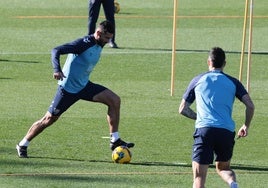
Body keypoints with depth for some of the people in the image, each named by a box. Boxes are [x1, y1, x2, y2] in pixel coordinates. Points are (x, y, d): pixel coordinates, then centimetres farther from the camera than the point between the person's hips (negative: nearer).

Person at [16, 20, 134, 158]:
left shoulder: (99, 46, 4)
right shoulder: (84, 43, -23)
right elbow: (56, 51, -29)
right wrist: (57, 70, -43)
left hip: (84, 86, 8)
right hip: (68, 88, -8)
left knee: (114, 100, -6)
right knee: (49, 119, 0)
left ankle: (115, 141, -2)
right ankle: (22, 146, 18)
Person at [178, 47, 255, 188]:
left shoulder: (197, 81, 14)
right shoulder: (233, 82, 14)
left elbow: (182, 109, 17)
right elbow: (250, 106, 3)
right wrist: (246, 127, 19)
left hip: (204, 130, -2)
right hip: (227, 131, 2)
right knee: (223, 168, 23)